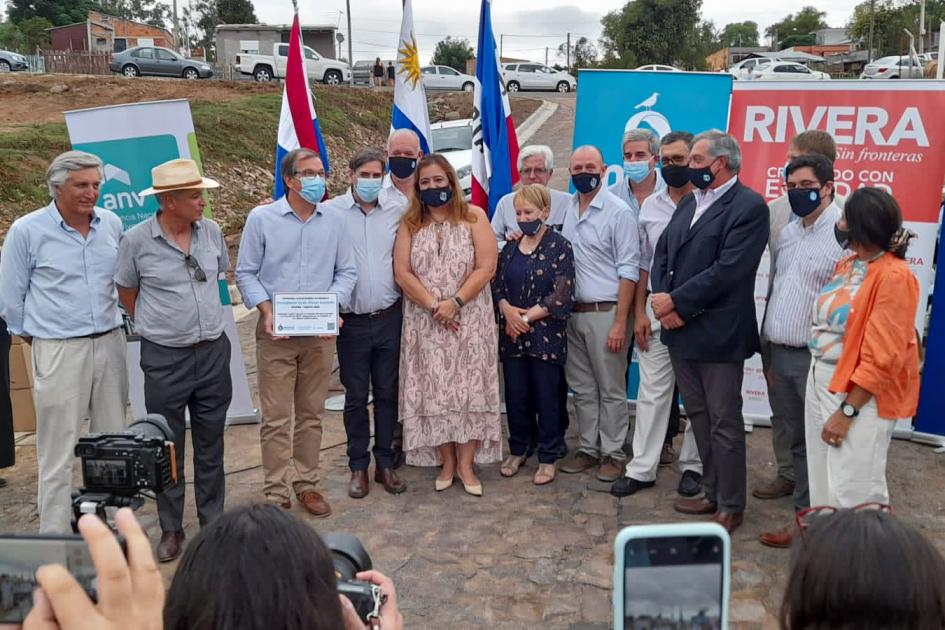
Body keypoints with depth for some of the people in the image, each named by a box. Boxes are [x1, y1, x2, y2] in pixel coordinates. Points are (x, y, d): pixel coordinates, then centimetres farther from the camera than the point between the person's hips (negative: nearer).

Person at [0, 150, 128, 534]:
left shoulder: (111, 224, 4)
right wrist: (35, 337, 6)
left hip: (109, 343, 4)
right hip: (59, 351, -4)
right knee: (58, 452, 0)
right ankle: (55, 537, 11)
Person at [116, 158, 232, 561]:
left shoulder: (211, 231, -1)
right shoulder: (137, 240, -10)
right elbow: (127, 292, 4)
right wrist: (155, 326, 9)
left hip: (213, 351, 3)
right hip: (165, 358, -3)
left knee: (211, 444, 13)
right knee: (168, 448, 8)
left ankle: (213, 519, 28)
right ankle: (171, 529, 23)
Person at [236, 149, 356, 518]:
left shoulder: (333, 222, 7)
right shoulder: (261, 218, -1)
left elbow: (346, 271, 9)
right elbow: (246, 273, 1)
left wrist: (332, 304, -9)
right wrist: (266, 310, -13)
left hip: (320, 333, 3)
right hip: (276, 333, -3)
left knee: (312, 414, 11)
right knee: (276, 418, 0)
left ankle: (307, 484, 24)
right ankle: (276, 494, 10)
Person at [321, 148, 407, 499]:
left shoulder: (397, 213, 4)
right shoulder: (330, 212, -4)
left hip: (389, 318, 2)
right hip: (351, 321, -2)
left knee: (388, 392, 10)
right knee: (356, 396, 8)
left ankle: (385, 462, 24)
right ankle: (358, 466, 21)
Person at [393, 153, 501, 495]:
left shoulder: (473, 217, 1)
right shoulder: (409, 224, 7)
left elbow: (486, 267, -7)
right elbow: (402, 272, -2)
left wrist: (454, 303, -15)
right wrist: (433, 305, -13)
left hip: (469, 320, -1)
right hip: (425, 321, 2)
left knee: (469, 387, 0)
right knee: (433, 389, 4)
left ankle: (466, 463, 9)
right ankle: (446, 462, 16)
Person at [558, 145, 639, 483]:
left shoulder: (619, 211, -8)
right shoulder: (567, 209, 9)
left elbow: (628, 270, -11)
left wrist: (620, 322, -15)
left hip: (605, 312, -6)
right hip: (572, 313, 6)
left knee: (611, 390, 4)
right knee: (582, 388, 14)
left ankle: (613, 454, 15)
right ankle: (588, 448, 26)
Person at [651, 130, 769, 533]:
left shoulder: (749, 206, -11)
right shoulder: (689, 203, 15)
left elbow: (727, 270, -20)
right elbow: (661, 255, 11)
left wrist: (676, 302, -16)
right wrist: (662, 300, -6)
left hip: (719, 334, -8)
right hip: (680, 332, 8)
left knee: (724, 423, 3)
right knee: (699, 417, 17)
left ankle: (730, 507, 17)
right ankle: (712, 494, 31)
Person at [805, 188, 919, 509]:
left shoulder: (894, 277, -17)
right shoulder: (847, 265, 8)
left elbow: (883, 358, -20)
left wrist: (847, 411, -19)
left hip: (860, 393, -8)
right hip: (821, 381, 8)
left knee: (853, 492, -2)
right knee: (822, 483, 17)